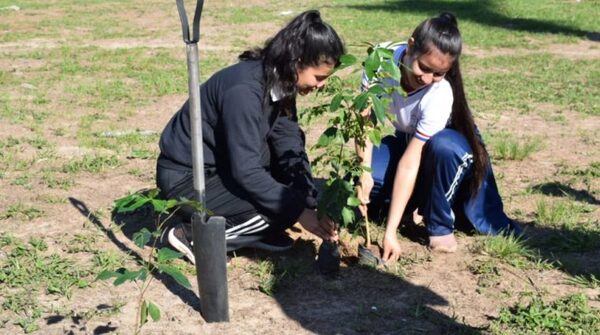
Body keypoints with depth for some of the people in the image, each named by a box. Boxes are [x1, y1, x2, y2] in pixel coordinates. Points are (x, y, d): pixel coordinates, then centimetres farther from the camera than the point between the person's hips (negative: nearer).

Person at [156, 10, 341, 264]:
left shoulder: (280, 82, -4)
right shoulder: (243, 91, -30)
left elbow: (290, 145, -4)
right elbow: (247, 172, -30)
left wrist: (312, 203, -14)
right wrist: (300, 211, -26)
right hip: (187, 177, -9)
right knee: (282, 209, -21)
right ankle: (194, 235, -7)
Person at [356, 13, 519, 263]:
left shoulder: (440, 95, -36)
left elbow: (410, 162, -38)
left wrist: (390, 231, -39)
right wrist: (364, 171, -36)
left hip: (452, 142, -3)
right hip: (408, 139, 4)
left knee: (443, 147, -42)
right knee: (359, 181, -25)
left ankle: (440, 227, -18)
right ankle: (417, 198, 6)